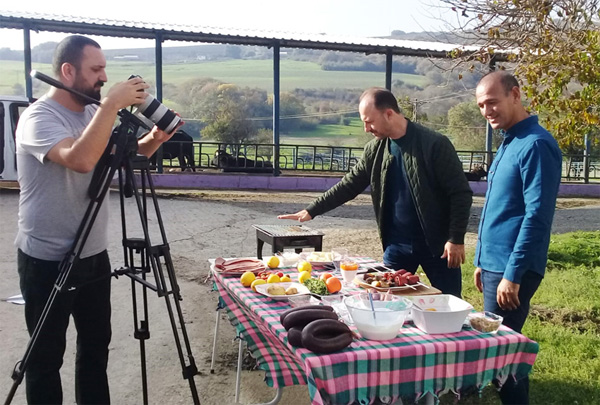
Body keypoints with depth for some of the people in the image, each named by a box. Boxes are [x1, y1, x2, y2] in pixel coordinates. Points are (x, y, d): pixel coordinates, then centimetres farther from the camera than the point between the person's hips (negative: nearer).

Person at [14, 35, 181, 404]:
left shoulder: (94, 113, 6)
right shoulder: (38, 117, -17)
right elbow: (81, 160, -36)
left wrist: (152, 141, -5)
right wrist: (113, 104, -30)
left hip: (94, 255, 7)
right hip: (47, 260, -7)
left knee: (96, 344, 18)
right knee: (47, 354, 7)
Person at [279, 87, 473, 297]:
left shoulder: (434, 144, -13)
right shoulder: (374, 150, 3)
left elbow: (460, 193, -11)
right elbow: (349, 185, 10)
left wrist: (456, 239, -15)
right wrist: (311, 211, 6)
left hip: (436, 244, -4)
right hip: (397, 244, 5)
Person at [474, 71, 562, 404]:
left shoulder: (536, 144, -16)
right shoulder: (508, 144, 13)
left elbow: (537, 216, -21)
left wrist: (513, 275, -22)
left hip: (511, 269, -9)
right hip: (495, 264, 9)